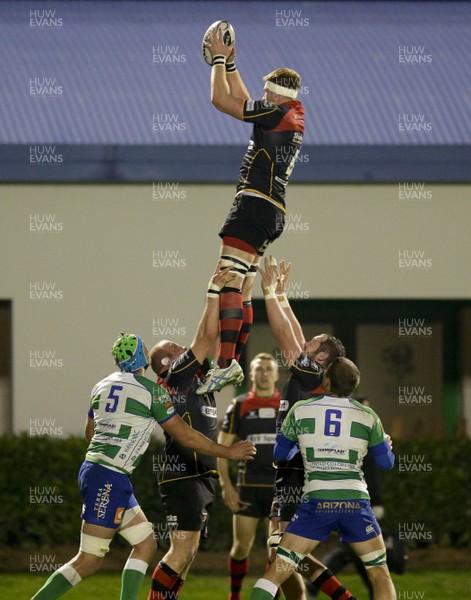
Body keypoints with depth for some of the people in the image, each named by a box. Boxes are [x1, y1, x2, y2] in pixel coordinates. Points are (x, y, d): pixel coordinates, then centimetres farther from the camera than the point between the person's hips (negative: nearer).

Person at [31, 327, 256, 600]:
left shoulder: (102, 386, 13)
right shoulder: (152, 391, -7)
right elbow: (186, 436, -2)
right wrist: (229, 453, 9)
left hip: (92, 467, 9)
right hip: (109, 478, -9)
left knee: (145, 545, 10)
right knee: (90, 559, -6)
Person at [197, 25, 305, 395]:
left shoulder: (275, 113, -7)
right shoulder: (296, 118, 20)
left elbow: (221, 100, -6)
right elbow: (243, 102, 35)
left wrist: (219, 59, 6)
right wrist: (230, 63, 36)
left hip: (255, 202, -10)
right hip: (274, 213, 10)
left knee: (229, 284, -18)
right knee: (242, 291, 11)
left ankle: (225, 362, -28)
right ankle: (234, 364, 10)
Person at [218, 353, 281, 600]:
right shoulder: (239, 406, 3)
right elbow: (222, 448, 3)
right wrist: (226, 486, -6)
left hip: (280, 487, 0)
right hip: (248, 486, 0)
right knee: (242, 546, 1)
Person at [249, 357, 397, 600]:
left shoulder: (300, 410, 3)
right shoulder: (367, 416, 4)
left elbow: (279, 454, 16)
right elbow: (387, 462, 15)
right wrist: (387, 444, 37)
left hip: (317, 501, -1)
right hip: (355, 501, 1)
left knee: (276, 571, 1)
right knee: (380, 574, 14)